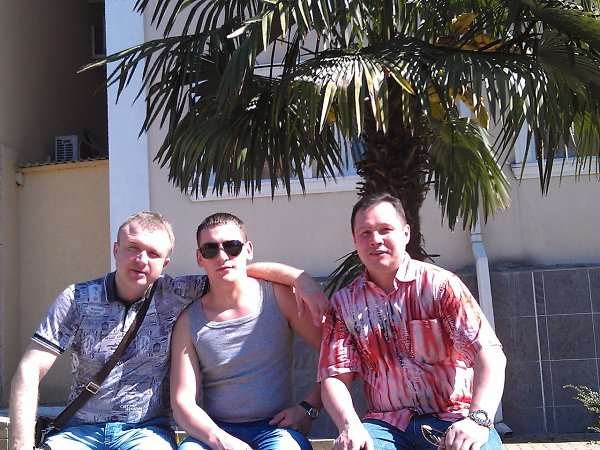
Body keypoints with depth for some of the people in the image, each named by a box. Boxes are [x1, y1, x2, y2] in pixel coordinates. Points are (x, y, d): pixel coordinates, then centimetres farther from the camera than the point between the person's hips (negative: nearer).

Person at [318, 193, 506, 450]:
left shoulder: (440, 284, 0)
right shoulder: (343, 304, 9)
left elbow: (488, 352, -9)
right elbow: (335, 377, 3)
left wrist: (478, 419, -26)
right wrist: (349, 427, -19)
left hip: (452, 417, -1)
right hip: (387, 423, 1)